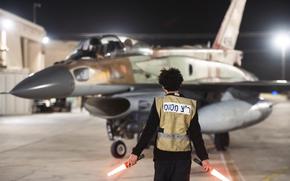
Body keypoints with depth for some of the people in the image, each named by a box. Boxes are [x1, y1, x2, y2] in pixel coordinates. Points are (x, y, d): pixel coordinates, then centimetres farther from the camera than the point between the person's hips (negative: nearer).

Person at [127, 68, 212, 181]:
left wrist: (136, 153, -5)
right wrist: (204, 158, 4)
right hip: (183, 155, 1)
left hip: (162, 154, -1)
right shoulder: (190, 105, 2)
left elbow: (149, 130, -7)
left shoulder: (159, 103, -3)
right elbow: (196, 134, 0)